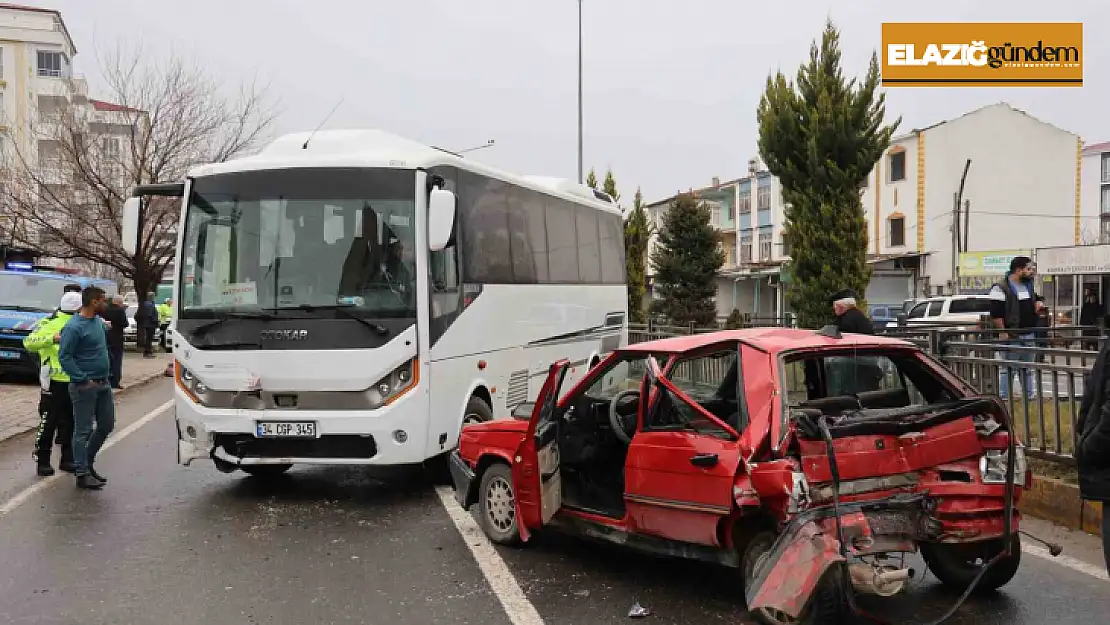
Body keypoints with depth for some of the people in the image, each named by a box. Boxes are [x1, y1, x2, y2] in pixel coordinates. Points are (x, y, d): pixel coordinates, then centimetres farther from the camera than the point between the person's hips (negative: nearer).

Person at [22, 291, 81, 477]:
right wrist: (52, 338, -33)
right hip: (54, 382, -6)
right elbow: (29, 343, -19)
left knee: (69, 422, 12)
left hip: (74, 382, 7)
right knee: (48, 422, -1)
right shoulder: (49, 324, -9)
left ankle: (67, 459, 20)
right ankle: (42, 461, 8)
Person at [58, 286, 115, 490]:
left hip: (103, 383, 8)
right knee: (83, 431, 0)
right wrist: (84, 379, -20)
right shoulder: (74, 327, -16)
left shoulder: (98, 321, 8)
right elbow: (64, 357, -17)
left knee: (107, 425, 15)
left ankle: (87, 460, 32)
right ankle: (82, 474, 7)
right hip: (85, 386, -8)